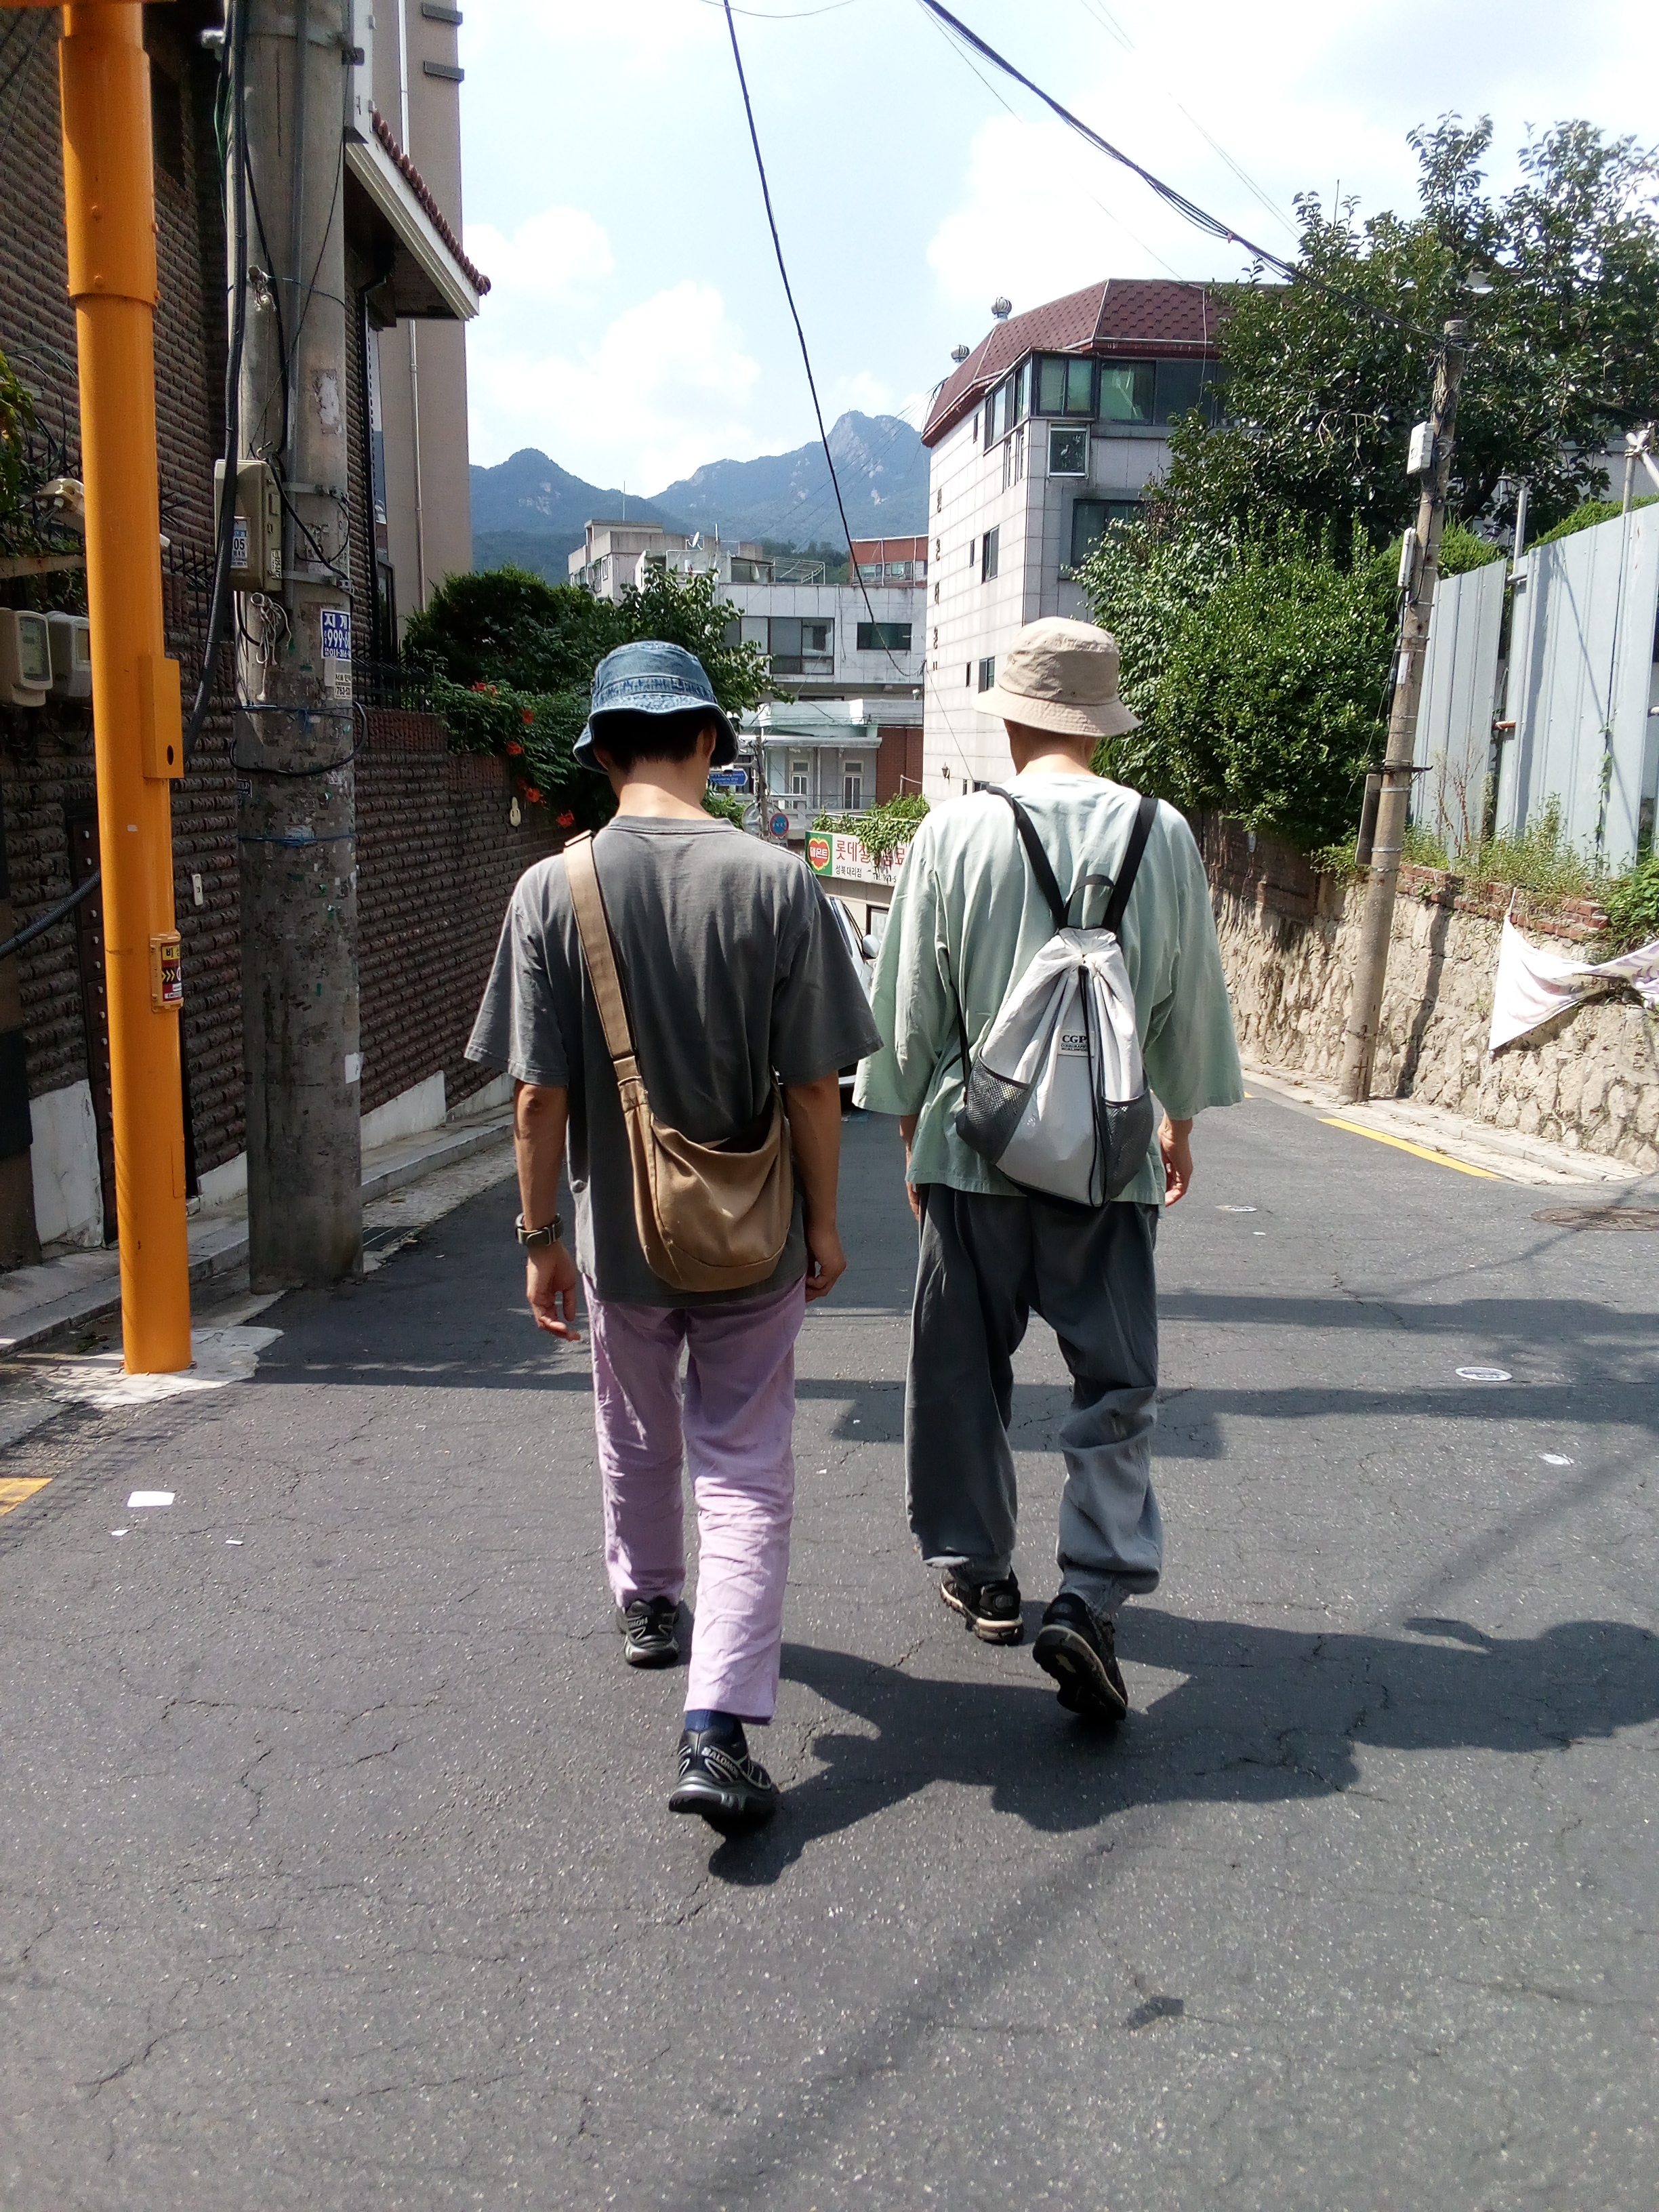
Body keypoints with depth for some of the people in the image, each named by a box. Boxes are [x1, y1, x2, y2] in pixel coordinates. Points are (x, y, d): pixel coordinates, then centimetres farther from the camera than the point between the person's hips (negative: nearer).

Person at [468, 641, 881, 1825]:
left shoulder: (554, 890, -11)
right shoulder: (777, 879, -13)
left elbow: (539, 1096, -9)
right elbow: (814, 1085, -10)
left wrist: (543, 1234, 3)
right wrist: (824, 1221, 3)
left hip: (620, 1235, 2)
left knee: (638, 1439, 25)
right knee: (746, 1472, 7)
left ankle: (649, 1608, 48)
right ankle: (719, 1727, 1)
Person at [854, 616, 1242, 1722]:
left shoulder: (955, 832, -5)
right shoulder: (1163, 834, -2)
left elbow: (910, 1005, 0)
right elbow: (1192, 999, 7)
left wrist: (912, 1132, 14)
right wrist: (1180, 1120, 22)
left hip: (974, 1145, 0)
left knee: (962, 1370, 15)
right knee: (1117, 1381, 8)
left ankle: (979, 1570, 28)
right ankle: (1093, 1597, -2)